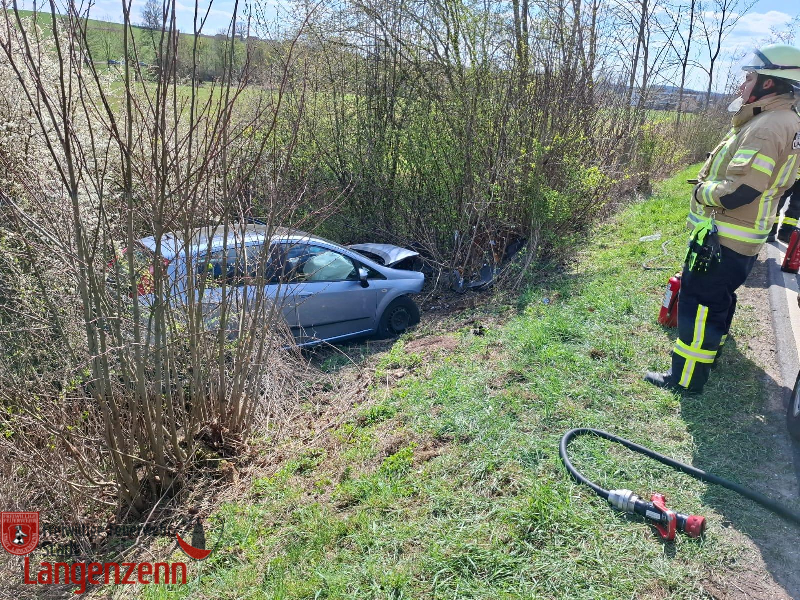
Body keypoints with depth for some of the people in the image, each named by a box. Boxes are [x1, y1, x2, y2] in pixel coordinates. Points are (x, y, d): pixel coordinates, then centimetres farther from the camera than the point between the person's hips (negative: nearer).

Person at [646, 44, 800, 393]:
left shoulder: (767, 127, -23)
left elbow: (738, 191, -30)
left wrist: (703, 190, -11)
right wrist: (710, 184, 3)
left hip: (723, 240, -11)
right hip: (738, 239, 11)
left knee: (698, 304, -3)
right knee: (719, 299, 24)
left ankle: (686, 378, 6)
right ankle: (709, 353, 41)